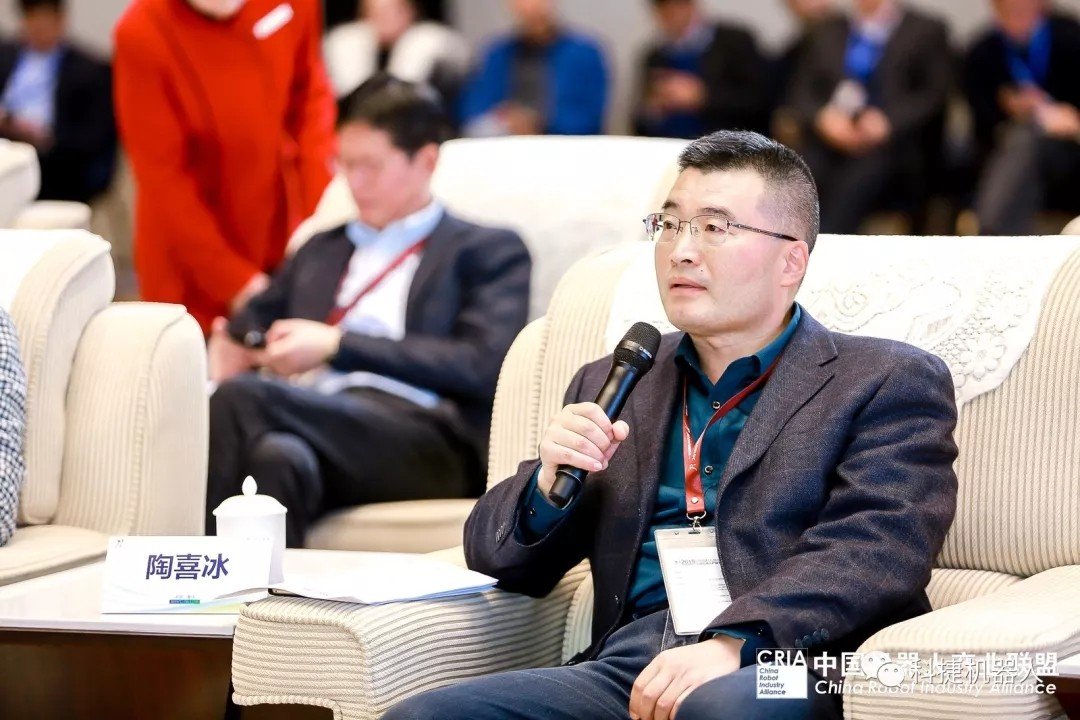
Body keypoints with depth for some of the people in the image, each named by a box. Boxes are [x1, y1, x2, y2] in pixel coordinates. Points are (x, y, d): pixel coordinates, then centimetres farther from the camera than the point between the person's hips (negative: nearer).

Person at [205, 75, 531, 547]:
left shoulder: (489, 251, 16)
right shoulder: (321, 250, 34)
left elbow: (484, 366, 0)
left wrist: (338, 346, -5)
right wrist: (228, 351, 6)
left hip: (424, 447, -4)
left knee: (241, 398, -31)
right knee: (278, 455, -38)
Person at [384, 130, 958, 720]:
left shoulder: (890, 384, 9)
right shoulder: (611, 385, 25)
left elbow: (875, 549, -7)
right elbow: (501, 557, 24)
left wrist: (733, 641, -23)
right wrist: (549, 482, 0)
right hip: (623, 666, 5)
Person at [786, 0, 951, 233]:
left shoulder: (927, 32, 13)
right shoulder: (825, 33, 23)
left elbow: (936, 93, 1)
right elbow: (800, 92, 14)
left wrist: (887, 120, -14)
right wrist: (824, 117, -8)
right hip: (827, 145, 3)